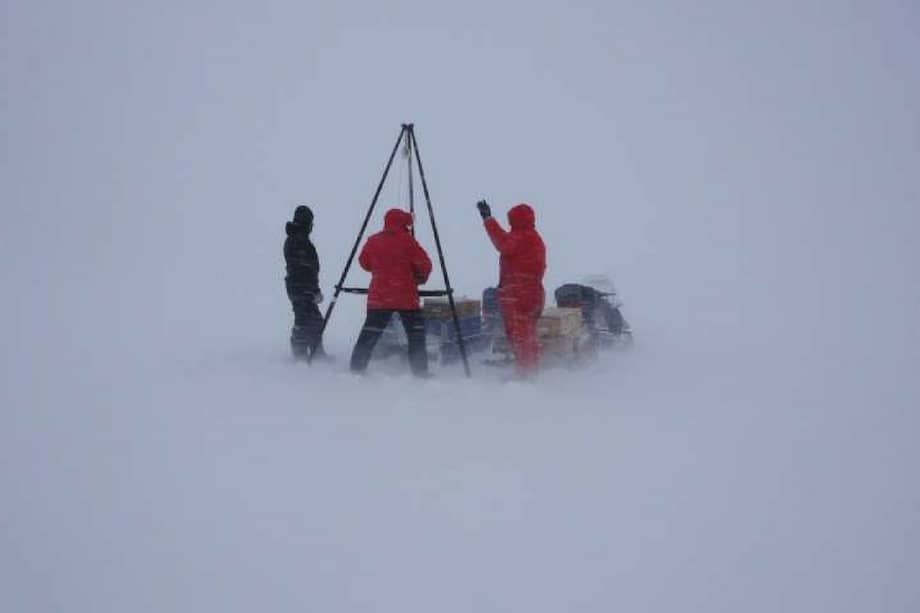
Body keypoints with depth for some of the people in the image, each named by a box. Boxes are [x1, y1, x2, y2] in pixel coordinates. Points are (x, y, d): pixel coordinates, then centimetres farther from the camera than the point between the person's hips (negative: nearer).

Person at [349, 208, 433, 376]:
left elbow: (364, 263, 17)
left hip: (378, 297, 4)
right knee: (416, 333, 6)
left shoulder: (373, 241, 6)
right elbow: (425, 264, -4)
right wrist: (420, 277, 14)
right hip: (406, 297, -3)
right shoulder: (407, 240, -5)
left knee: (369, 334, 7)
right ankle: (420, 371, 3)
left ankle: (356, 369, 6)